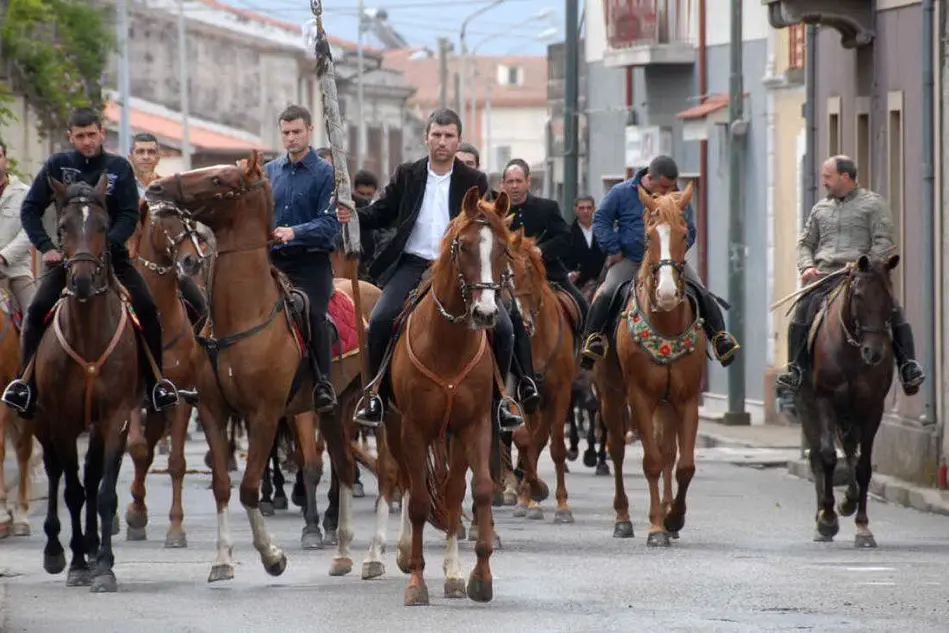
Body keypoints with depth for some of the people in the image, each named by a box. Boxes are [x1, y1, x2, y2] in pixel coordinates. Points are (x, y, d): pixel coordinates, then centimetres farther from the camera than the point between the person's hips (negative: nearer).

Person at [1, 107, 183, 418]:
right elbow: (30, 209, 3)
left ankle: (156, 382, -6)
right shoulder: (57, 165, 1)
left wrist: (105, 244, -20)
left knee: (146, 309, -18)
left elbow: (129, 216, -5)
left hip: (111, 254, 0)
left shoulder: (119, 168, 0)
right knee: (37, 310, -22)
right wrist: (46, 247, -10)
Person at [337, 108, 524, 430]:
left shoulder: (474, 182, 5)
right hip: (413, 265, 0)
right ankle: (374, 395, -6)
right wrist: (355, 216, -11)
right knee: (380, 320, -22)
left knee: (501, 327, -12)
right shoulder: (406, 175, 7)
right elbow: (383, 213, 9)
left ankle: (497, 400, 6)